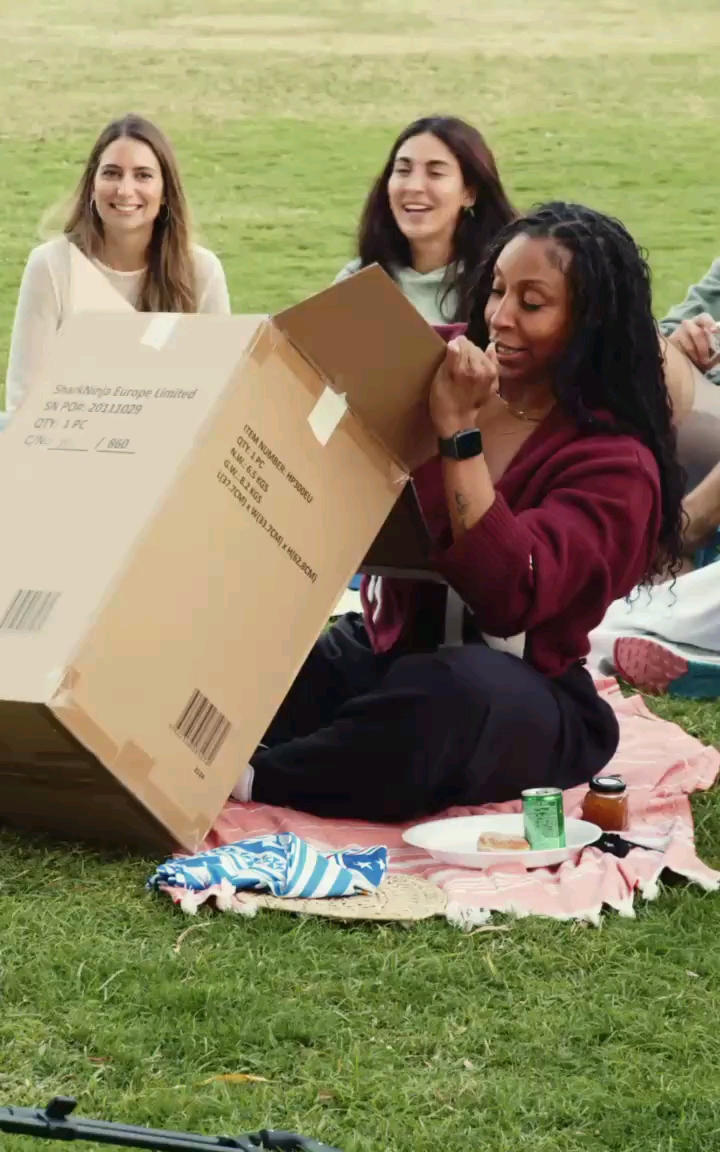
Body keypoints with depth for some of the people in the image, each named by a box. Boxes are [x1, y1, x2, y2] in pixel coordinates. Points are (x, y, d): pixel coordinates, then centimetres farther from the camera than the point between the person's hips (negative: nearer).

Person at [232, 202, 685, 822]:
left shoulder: (615, 463, -8)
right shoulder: (432, 372, 2)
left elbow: (509, 596, -24)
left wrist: (458, 430, -25)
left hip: (515, 698, -4)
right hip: (381, 652, 4)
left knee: (457, 694, -38)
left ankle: (252, 781, -28)